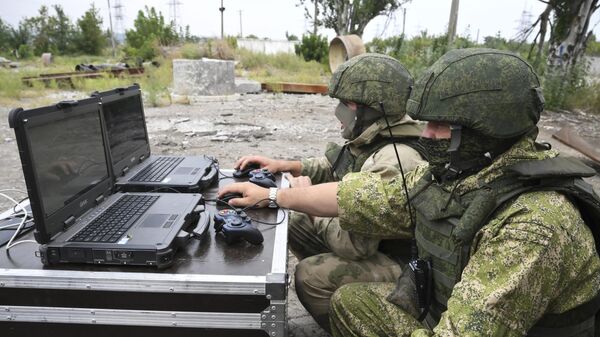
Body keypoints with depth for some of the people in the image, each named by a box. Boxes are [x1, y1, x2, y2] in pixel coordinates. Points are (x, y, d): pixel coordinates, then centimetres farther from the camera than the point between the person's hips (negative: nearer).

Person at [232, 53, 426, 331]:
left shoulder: (392, 163, -33)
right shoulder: (371, 139, -3)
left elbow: (353, 243, -34)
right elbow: (332, 167, 13)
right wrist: (285, 165, -2)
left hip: (403, 262, -9)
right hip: (374, 239, 9)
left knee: (309, 276, -22)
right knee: (295, 222, 7)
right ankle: (334, 285, 21)